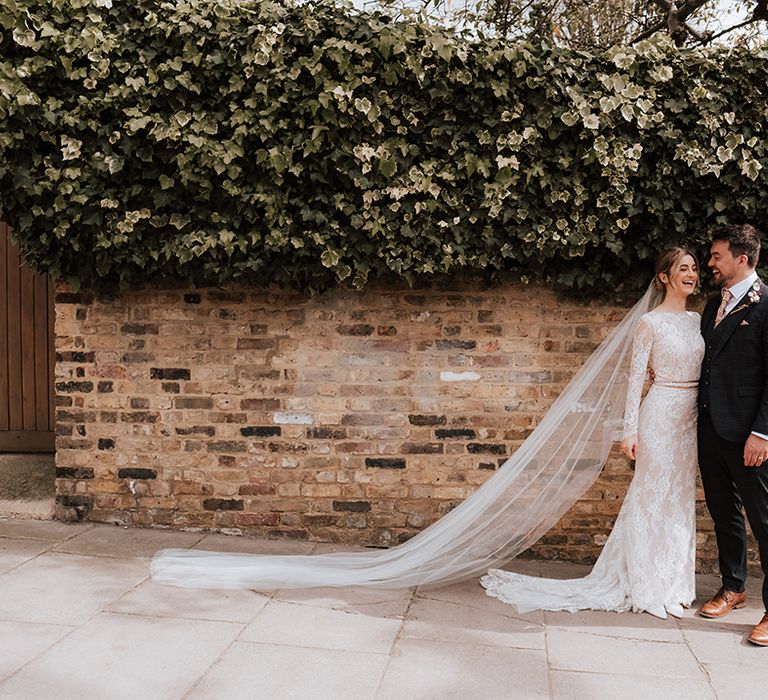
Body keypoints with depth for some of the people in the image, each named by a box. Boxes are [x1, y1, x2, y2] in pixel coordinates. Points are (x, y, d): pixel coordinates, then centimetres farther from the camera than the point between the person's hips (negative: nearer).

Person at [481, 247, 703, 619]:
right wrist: (630, 430, -13)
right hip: (661, 414, -6)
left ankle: (673, 582, 23)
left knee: (681, 498, 12)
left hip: (691, 417, 7)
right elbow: (635, 377, -9)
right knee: (653, 496, 0)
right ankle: (649, 586, 12)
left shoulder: (697, 319, 11)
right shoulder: (650, 323, -8)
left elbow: (704, 370, 15)